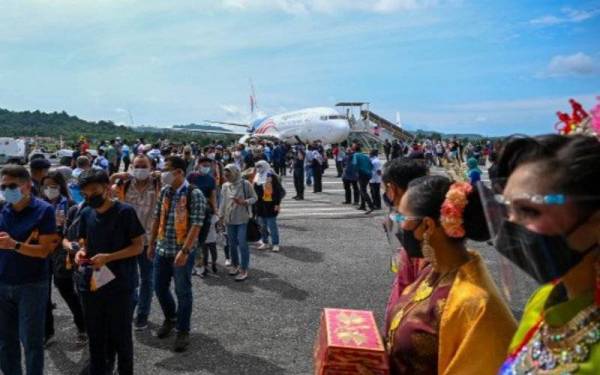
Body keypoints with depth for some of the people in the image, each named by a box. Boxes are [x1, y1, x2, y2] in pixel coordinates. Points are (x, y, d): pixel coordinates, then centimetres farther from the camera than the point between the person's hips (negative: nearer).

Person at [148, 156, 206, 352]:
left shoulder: (194, 194, -16)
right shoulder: (164, 191, 4)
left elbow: (196, 225, -19)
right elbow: (157, 218, 12)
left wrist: (184, 251, -24)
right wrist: (152, 243, 13)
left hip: (183, 251, -6)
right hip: (162, 249, 6)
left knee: (183, 292, 5)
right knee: (160, 287, 16)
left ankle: (183, 331, 22)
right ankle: (170, 318, 41)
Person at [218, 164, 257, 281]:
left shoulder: (245, 184, -7)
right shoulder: (225, 186, 5)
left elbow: (254, 198, -3)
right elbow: (223, 202, 11)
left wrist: (244, 202, -21)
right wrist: (221, 216, 10)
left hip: (242, 219, -4)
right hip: (229, 219, 4)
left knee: (242, 244, -7)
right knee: (232, 244, 12)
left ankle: (244, 269, 1)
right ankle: (235, 265, 30)